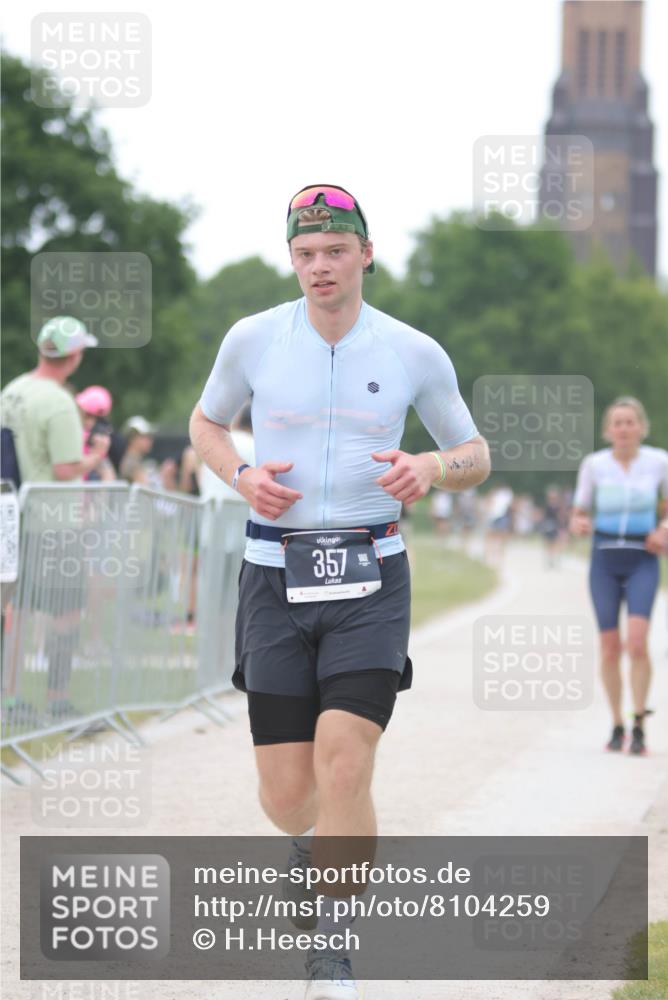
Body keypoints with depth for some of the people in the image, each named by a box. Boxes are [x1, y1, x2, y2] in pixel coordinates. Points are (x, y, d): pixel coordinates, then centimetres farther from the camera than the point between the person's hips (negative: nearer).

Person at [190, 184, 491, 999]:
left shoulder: (415, 353, 0)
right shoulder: (253, 339, 0)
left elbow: (475, 457, 12)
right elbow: (206, 423, 18)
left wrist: (430, 469, -12)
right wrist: (243, 476, -4)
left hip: (369, 580, -1)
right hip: (275, 578, 1)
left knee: (344, 764, -20)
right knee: (286, 794, 1)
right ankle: (311, 843, 41)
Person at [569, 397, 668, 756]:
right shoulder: (594, 464, -1)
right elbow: (578, 515, 8)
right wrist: (578, 525, -15)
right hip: (604, 560, 1)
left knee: (636, 641, -19)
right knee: (609, 649, 2)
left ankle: (639, 725, -10)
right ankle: (617, 726, 16)